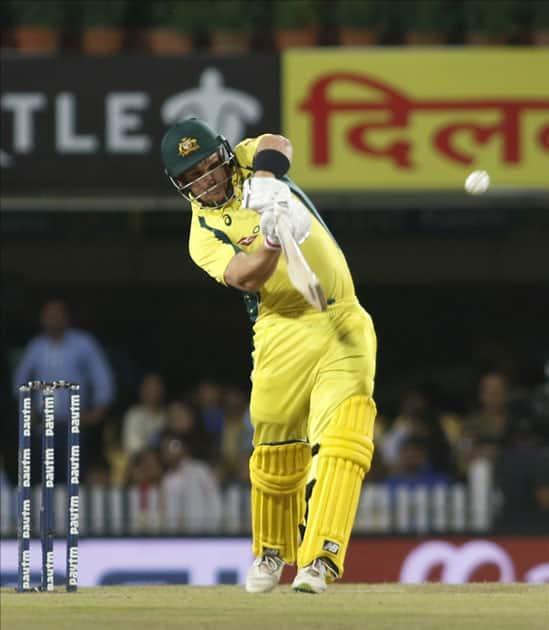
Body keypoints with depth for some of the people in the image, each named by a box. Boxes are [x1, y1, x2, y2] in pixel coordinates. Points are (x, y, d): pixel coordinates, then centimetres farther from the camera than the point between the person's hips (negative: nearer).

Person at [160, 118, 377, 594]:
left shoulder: (248, 161, 7)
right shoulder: (204, 234, 0)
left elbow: (276, 146, -17)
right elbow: (244, 276, -19)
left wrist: (265, 178, -36)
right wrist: (273, 241, -38)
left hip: (343, 323, 1)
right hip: (284, 334, -1)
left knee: (341, 438, -15)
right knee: (276, 455, 1)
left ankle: (319, 559, -22)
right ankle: (272, 554, 27)